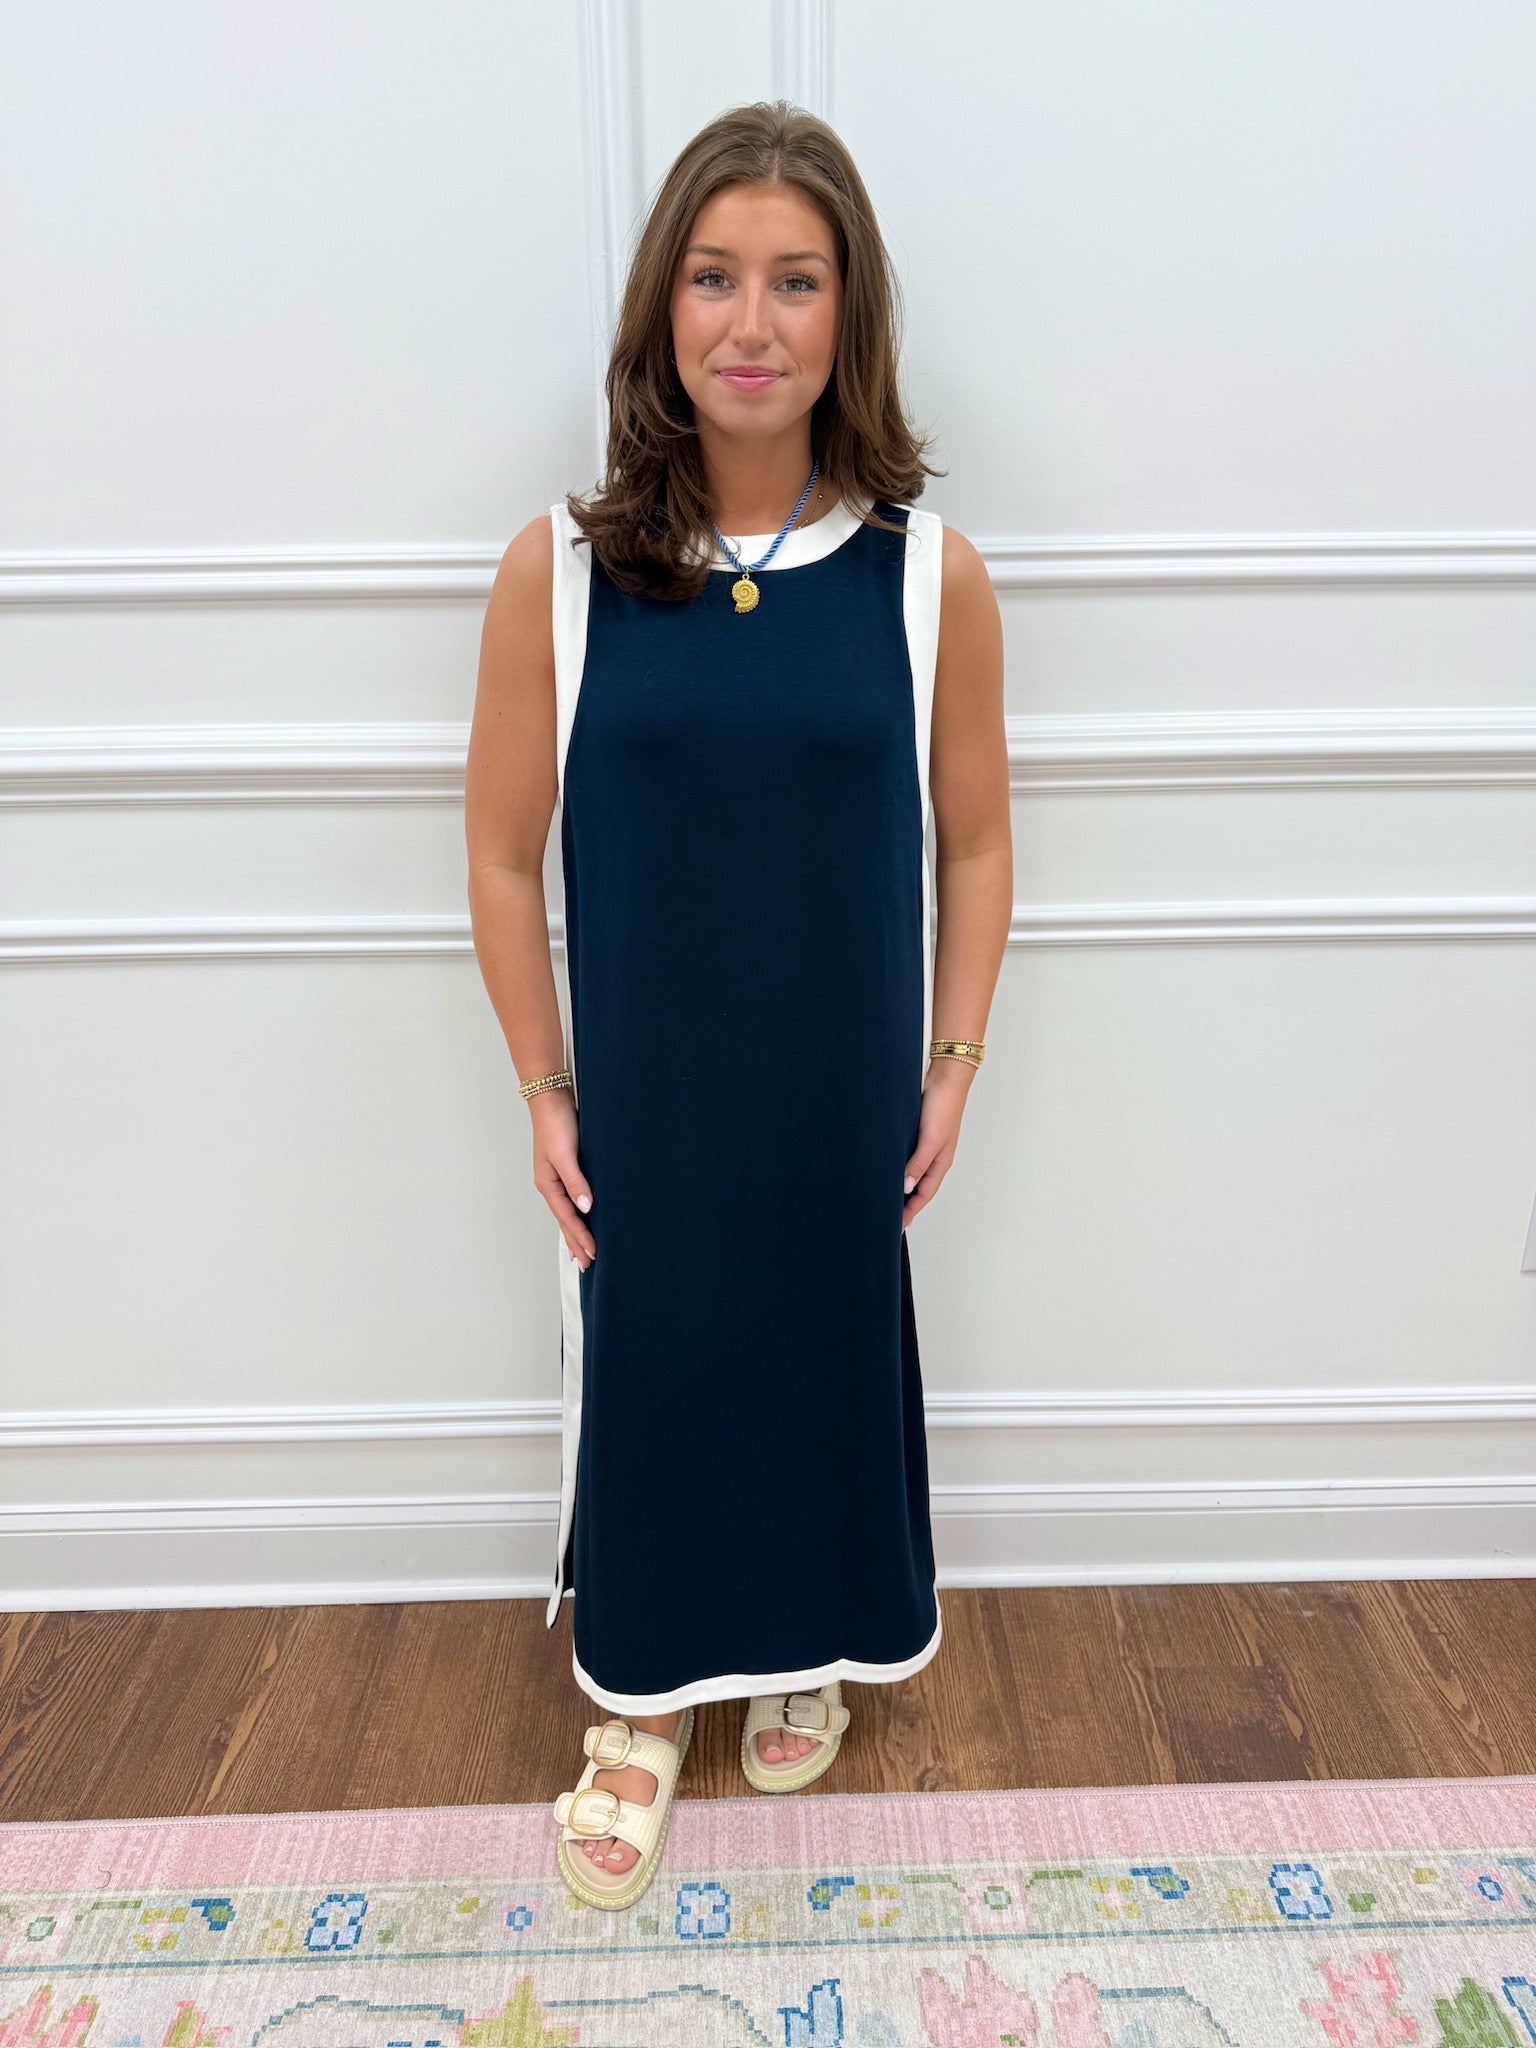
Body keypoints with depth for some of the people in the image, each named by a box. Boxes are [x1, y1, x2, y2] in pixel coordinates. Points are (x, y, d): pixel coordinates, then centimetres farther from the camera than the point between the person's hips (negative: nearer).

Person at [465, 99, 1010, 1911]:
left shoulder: (930, 576, -8)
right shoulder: (559, 569, -9)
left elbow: (974, 844, 1)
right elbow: (502, 854, -3)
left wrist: (951, 1068, 0)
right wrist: (544, 1090, -2)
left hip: (843, 1102, 1)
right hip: (639, 1100, 0)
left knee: (830, 1361, 18)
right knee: (643, 1370, 16)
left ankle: (806, 1654, 51)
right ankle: (645, 1697, 45)